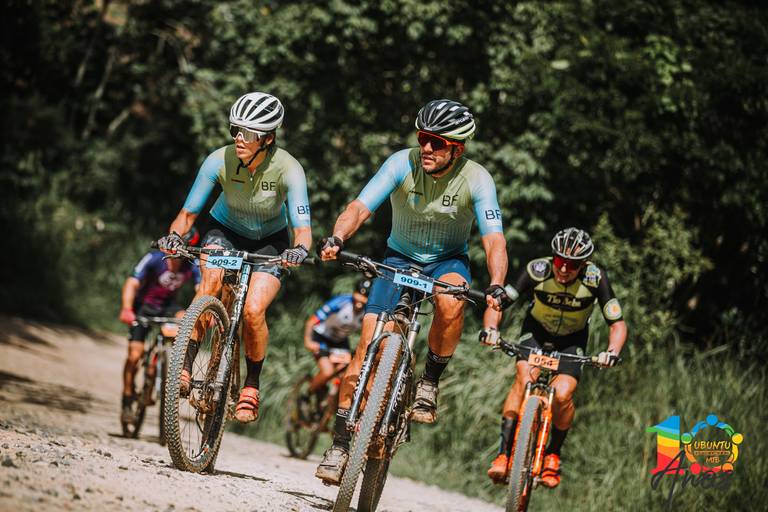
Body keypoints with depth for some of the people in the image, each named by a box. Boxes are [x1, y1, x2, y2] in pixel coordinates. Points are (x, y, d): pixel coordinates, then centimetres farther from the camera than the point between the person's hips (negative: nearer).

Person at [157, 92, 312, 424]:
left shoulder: (288, 169, -29)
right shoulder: (220, 161, -26)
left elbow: (302, 229, -31)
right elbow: (188, 213, -18)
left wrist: (299, 250, -53)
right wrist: (175, 236, -39)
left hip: (270, 240, -1)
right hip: (225, 230, 1)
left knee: (253, 310, -22)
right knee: (211, 279, -32)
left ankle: (251, 386, 2)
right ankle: (186, 366, -26)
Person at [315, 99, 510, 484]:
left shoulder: (476, 180, -21)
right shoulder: (402, 164, -20)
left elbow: (494, 239, -28)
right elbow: (359, 208, -28)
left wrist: (496, 286, -46)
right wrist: (336, 239, -48)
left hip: (449, 260, -1)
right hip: (400, 256, 1)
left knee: (449, 303, -37)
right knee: (368, 342, -13)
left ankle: (429, 383, -12)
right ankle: (340, 442, -5)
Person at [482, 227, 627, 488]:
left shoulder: (595, 278, -29)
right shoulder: (538, 270, -29)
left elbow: (618, 324, -24)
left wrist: (612, 352, -43)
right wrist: (490, 328, -44)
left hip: (572, 338, 0)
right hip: (536, 329, 0)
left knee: (562, 394, -22)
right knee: (524, 378, -28)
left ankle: (553, 455, 3)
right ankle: (504, 453, -26)